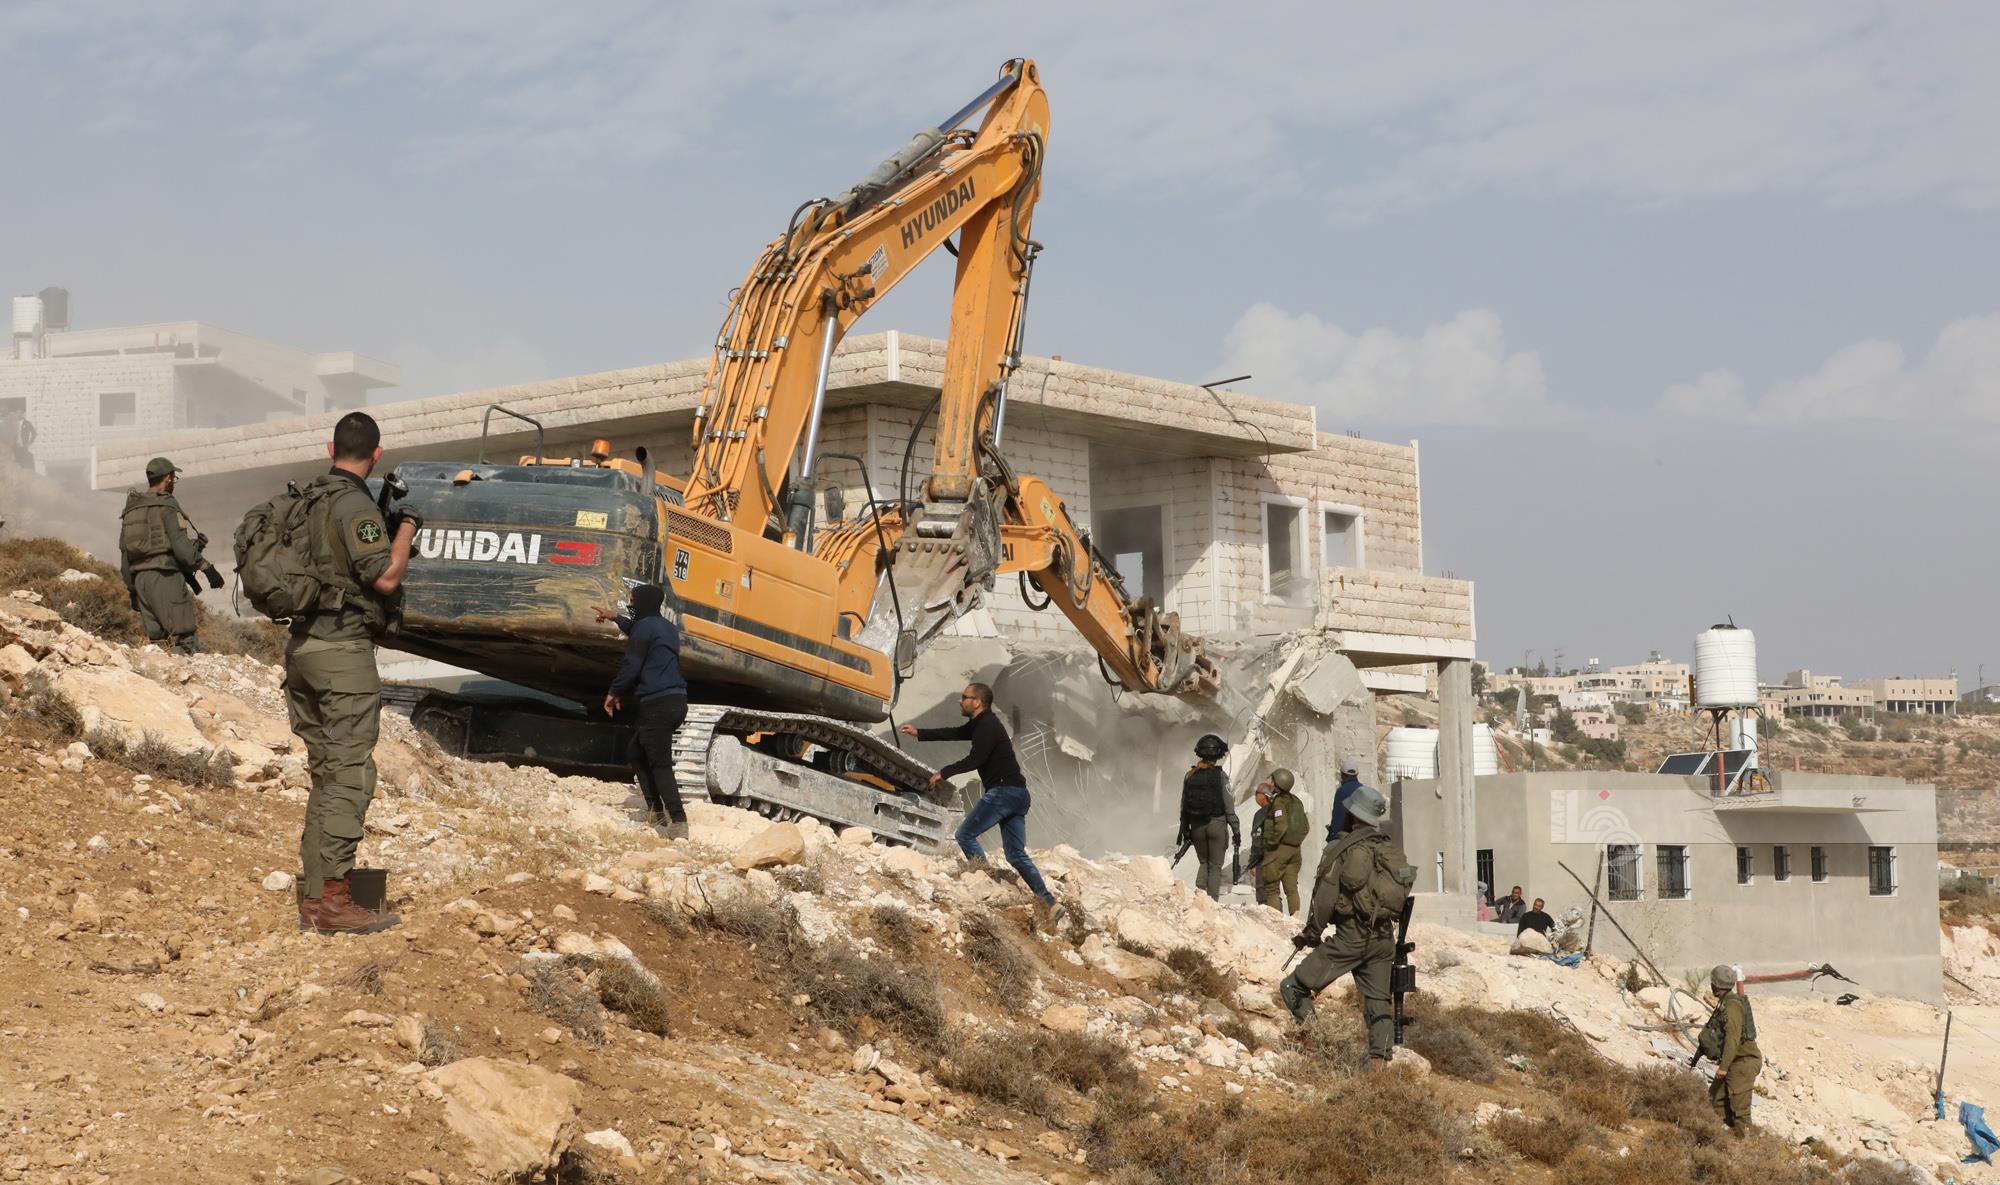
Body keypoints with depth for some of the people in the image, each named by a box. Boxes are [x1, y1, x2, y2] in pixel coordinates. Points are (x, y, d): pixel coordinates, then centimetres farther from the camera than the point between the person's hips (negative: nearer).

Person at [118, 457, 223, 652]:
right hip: (165, 576, -8)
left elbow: (124, 554, 19)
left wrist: (132, 589, 23)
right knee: (186, 638, -10)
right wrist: (206, 567, -12)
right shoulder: (167, 506, -5)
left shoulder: (131, 510, 17)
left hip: (139, 578, 8)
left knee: (155, 636, 10)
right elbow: (181, 546, -15)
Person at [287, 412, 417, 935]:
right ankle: (334, 899, -7)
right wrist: (406, 529, -4)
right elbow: (384, 578, -19)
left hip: (301, 646, 9)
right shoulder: (356, 505, -13)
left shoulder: (306, 498, 13)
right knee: (350, 775, -6)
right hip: (343, 649, -9)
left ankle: (314, 897, 13)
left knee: (325, 774, 13)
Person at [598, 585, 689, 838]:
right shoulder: (667, 627, 19)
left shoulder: (645, 627, -10)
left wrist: (614, 692, 1)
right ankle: (656, 810, 16)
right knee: (638, 753, 20)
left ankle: (678, 822, -17)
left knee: (660, 765, -10)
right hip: (675, 701, 9)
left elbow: (631, 666, -13)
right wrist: (616, 619, 52)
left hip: (657, 704, -9)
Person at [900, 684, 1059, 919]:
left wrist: (944, 773, -9)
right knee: (1016, 855, 7)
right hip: (1018, 794, 10)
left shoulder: (987, 725, -10)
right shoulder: (980, 724, 20)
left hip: (1004, 791, -10)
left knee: (965, 835, -7)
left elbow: (975, 759, -18)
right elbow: (954, 733, 30)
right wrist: (919, 733, 34)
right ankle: (1047, 901, 0)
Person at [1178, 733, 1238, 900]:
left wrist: (1185, 830, 15)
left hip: (1197, 826, 3)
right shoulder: (1220, 775, -9)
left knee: (1204, 863, 20)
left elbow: (1183, 806, 6)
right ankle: (1212, 902, 1)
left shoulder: (1190, 775, 2)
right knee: (1216, 867, 6)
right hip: (1217, 824, -3)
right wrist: (1236, 830, -2)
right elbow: (1229, 806, -9)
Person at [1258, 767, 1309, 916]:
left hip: (1279, 848, -7)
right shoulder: (1296, 801, 10)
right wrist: (1296, 840, 15)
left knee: (1271, 887, 1)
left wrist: (1271, 842, -14)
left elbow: (1281, 826, -25)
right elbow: (1306, 827, 12)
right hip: (1295, 849, 7)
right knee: (1291, 887, 10)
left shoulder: (1279, 801, -14)